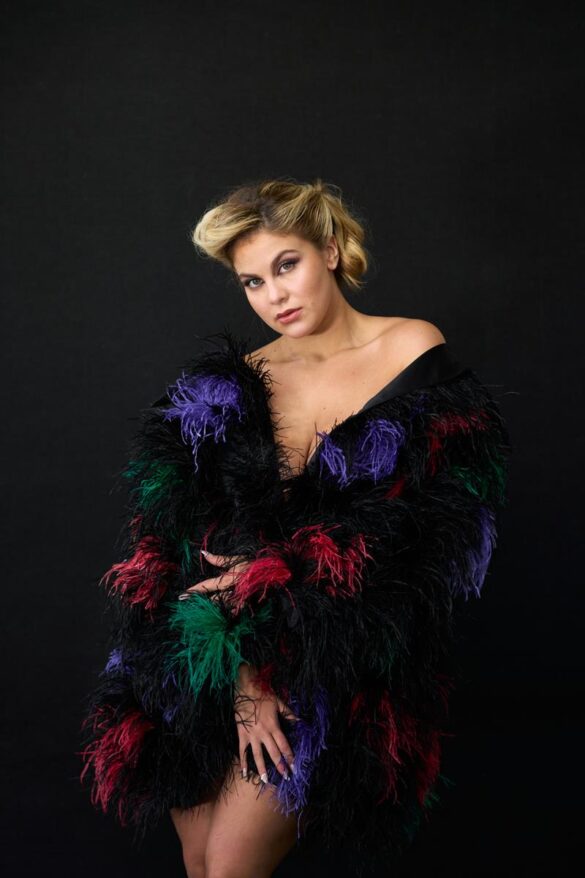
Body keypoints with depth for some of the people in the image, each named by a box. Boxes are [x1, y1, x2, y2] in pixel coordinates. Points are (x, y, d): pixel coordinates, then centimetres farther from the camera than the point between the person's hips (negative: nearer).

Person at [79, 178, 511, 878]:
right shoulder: (233, 382, 3)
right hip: (218, 659, 3)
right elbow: (180, 524, -3)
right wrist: (239, 667, -16)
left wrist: (278, 571, -11)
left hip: (344, 658, -3)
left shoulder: (414, 351, -3)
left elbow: (443, 518, -10)